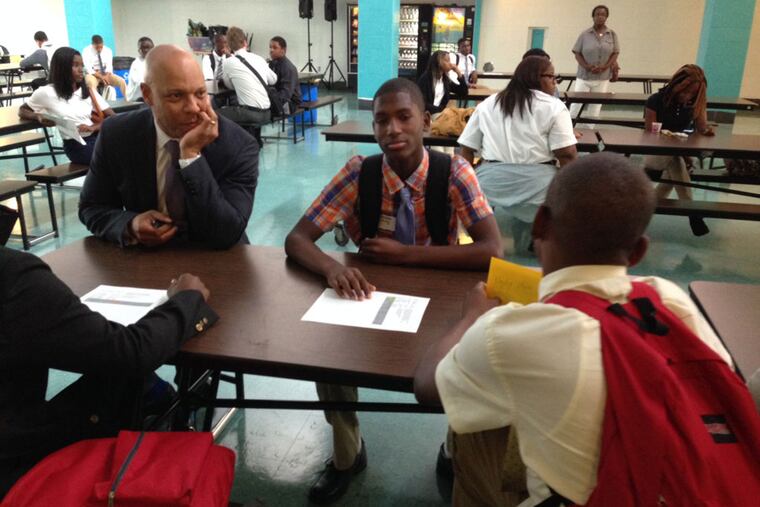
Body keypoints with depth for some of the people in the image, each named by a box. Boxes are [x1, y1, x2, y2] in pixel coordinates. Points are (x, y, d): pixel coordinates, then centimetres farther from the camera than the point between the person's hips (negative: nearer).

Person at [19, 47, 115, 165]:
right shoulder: (47, 92, 5)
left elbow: (112, 117, 7)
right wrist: (39, 116, -3)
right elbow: (22, 111, 21)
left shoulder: (88, 90, 14)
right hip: (76, 145, -4)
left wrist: (93, 127, -13)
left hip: (98, 137, 4)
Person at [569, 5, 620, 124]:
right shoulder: (585, 34, 0)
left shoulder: (612, 34, 5)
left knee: (595, 107, 5)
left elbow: (615, 54, 4)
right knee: (576, 105, -2)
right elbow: (577, 54, 0)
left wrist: (604, 67, -13)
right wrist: (587, 67, -15)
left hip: (603, 78, 2)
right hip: (584, 76, -1)